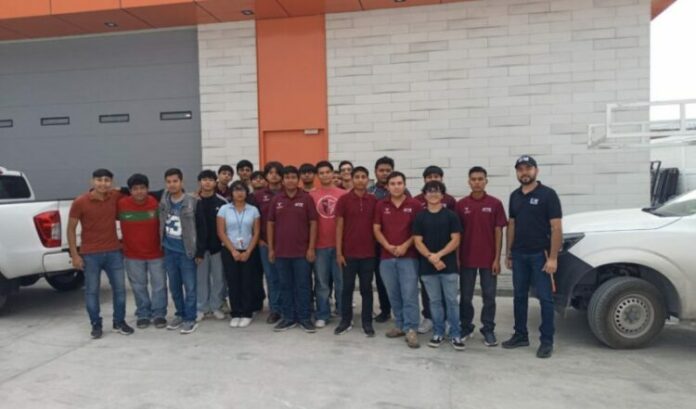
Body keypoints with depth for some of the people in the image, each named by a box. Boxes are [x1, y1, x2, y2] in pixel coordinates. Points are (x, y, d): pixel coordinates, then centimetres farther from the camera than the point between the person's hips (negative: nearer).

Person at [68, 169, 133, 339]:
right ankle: (96, 325, 21)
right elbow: (71, 229, -3)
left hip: (114, 252, 3)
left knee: (119, 288, 7)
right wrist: (74, 255, -8)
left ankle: (119, 322, 22)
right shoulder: (80, 202, -10)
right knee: (92, 291, 5)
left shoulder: (116, 197, -3)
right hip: (90, 254, -3)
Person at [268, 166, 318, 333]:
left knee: (303, 285, 5)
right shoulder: (276, 200, 4)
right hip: (281, 251, 3)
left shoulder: (306, 199, -3)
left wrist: (311, 248, -7)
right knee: (285, 285, 10)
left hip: (302, 251, -2)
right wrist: (270, 248, 3)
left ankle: (304, 317, 15)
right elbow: (270, 224, 8)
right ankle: (289, 317, 21)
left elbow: (313, 223, -3)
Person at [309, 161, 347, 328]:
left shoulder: (342, 194, 1)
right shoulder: (311, 195, 1)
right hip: (320, 245, 0)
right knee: (322, 283, 8)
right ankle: (322, 316, 19)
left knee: (342, 281, 8)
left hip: (339, 244, 0)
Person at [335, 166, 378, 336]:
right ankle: (346, 321, 22)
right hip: (349, 252, -1)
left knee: (366, 288, 9)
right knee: (347, 288, 9)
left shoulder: (373, 201, 2)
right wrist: (338, 252, -6)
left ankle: (367, 322, 19)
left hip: (368, 253, 1)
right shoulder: (343, 199, -3)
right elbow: (339, 226, -3)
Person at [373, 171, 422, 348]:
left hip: (408, 256, -3)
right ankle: (400, 325, 23)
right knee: (393, 294, 10)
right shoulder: (381, 206, 7)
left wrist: (405, 246, -11)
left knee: (409, 294, -5)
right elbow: (376, 229, 7)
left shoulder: (414, 205, -2)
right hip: (386, 257, 3)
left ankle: (411, 330, -1)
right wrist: (387, 246, -8)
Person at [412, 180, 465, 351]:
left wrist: (439, 255, -15)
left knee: (452, 301, 2)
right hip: (427, 266, 1)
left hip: (449, 265, -1)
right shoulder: (420, 217, 4)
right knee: (435, 301, 10)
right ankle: (438, 333, 20)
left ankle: (455, 335, 12)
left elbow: (455, 240, -5)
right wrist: (431, 258, -14)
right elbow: (417, 242, -1)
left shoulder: (451, 215, 1)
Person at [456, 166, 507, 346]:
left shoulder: (495, 204, -2)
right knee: (465, 296, 10)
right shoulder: (461, 204, 1)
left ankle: (488, 330, 19)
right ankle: (466, 326, 26)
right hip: (466, 259, 1)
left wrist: (497, 258, -6)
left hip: (488, 259, -1)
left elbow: (498, 232, -2)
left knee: (489, 296, 7)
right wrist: (456, 257, -1)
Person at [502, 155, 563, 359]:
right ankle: (520, 335, 23)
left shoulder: (547, 194, -8)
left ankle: (547, 341, 11)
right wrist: (508, 253, 11)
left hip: (540, 255, -5)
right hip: (519, 255, 6)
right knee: (519, 296, 12)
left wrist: (553, 257, -16)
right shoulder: (515, 196, 10)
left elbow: (556, 228, -11)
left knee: (545, 298, 2)